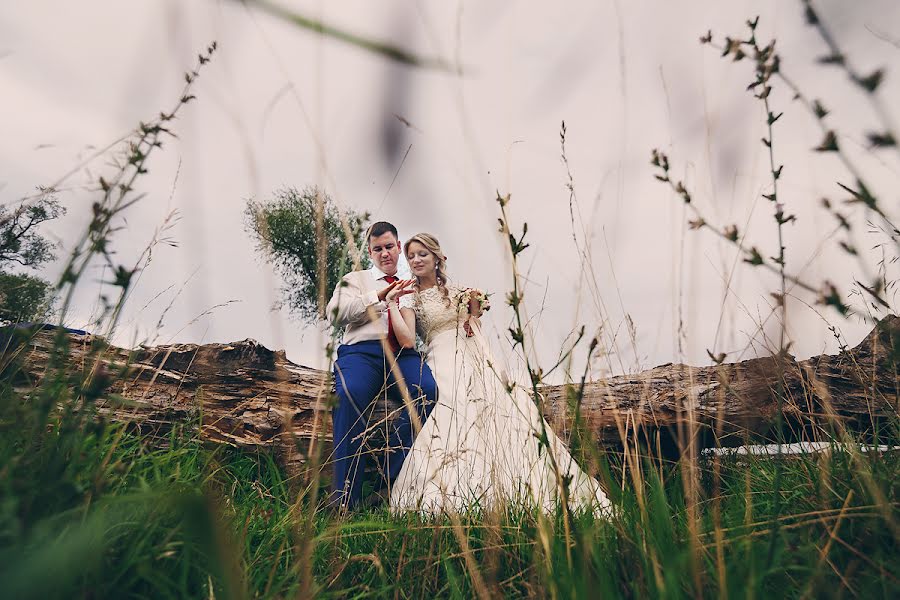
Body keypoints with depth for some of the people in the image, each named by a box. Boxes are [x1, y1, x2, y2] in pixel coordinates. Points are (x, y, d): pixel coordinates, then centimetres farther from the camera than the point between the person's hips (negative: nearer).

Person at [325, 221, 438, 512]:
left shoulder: (412, 287, 31)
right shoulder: (355, 279, 25)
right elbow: (335, 312, 6)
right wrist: (380, 297, -2)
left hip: (404, 354, 2)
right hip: (362, 351, -2)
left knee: (427, 390, -32)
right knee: (350, 395, -35)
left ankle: (391, 477, -25)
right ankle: (344, 496, -31)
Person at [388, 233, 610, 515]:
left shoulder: (456, 292, 19)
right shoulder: (410, 299, 8)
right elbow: (407, 338, -9)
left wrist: (474, 308, 7)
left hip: (476, 362, 4)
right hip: (443, 364, -3)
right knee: (452, 417, -27)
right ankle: (446, 499, -25)